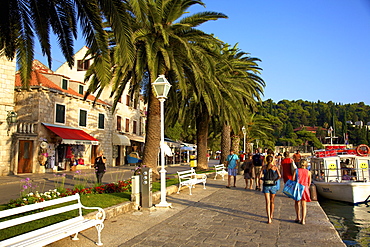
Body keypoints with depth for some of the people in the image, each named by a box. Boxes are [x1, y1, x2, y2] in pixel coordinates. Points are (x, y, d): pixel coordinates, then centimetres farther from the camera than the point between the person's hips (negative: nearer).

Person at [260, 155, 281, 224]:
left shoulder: (264, 167, 1)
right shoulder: (275, 167, -1)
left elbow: (260, 177, -6)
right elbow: (279, 176, -13)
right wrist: (275, 180, 4)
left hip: (266, 185, 0)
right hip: (273, 185, 0)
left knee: (267, 202, 0)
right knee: (272, 201, 18)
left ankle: (269, 218, -10)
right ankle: (271, 215, 34)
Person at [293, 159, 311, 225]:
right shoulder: (308, 172, 1)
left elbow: (293, 179, -5)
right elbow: (309, 182, 5)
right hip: (305, 188, 1)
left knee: (297, 203, 17)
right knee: (303, 204, 8)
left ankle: (298, 218, 18)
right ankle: (303, 220, 5)